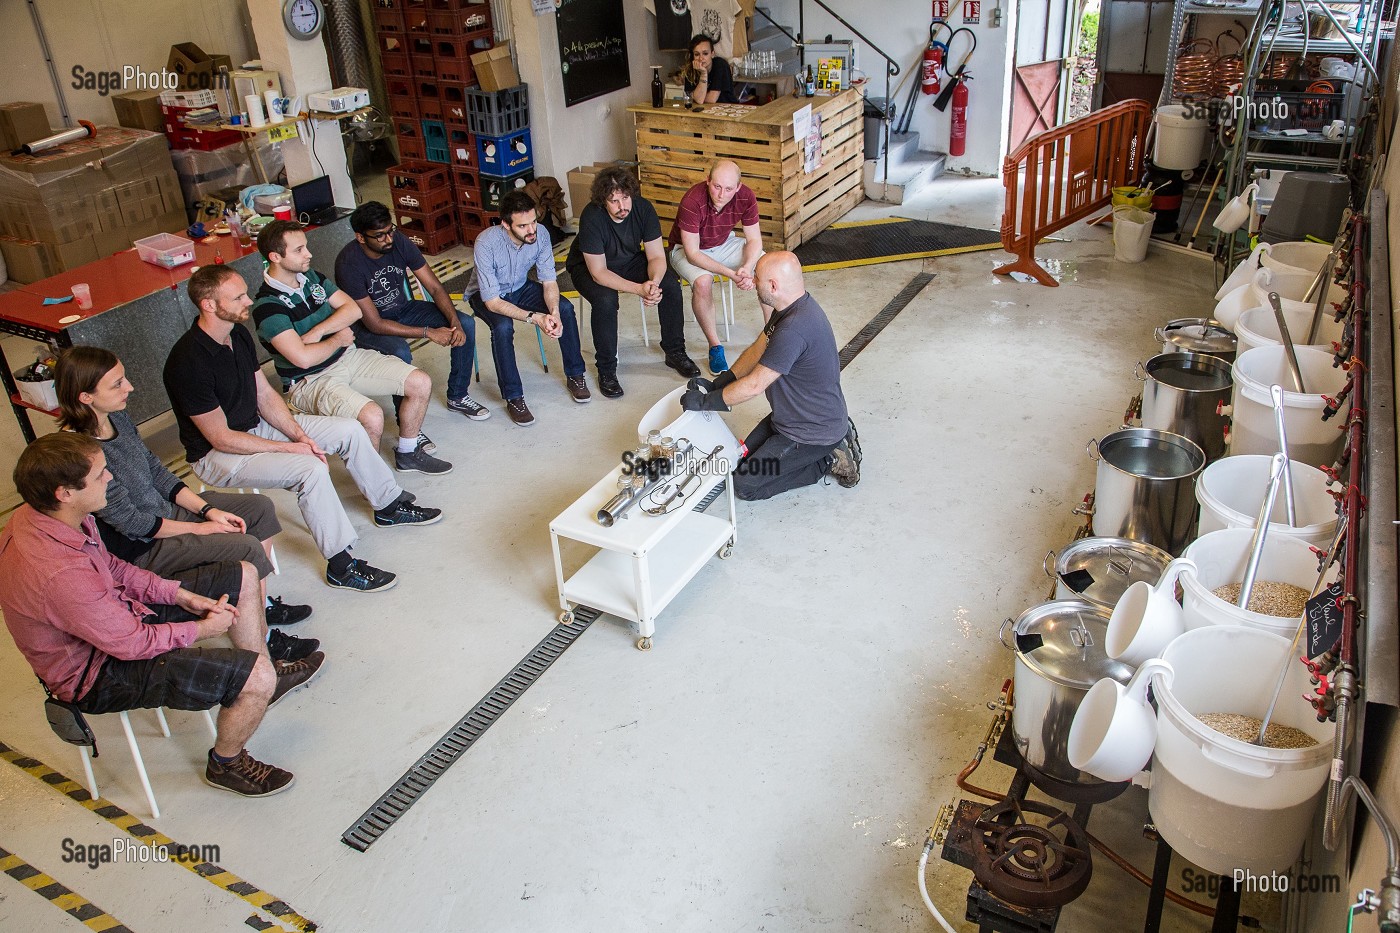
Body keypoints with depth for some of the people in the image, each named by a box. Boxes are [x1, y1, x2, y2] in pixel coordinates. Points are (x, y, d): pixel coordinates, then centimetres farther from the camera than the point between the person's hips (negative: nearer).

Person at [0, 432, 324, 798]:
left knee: (243, 576, 12)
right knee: (256, 677, -21)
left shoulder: (40, 516, -9)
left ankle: (268, 674, 32)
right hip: (99, 674, -10)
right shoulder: (59, 573, -38)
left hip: (116, 610, 10)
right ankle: (226, 763, 9)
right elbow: (132, 644, -27)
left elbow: (111, 566, 8)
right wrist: (201, 629, -11)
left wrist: (180, 594, -1)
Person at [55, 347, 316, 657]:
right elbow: (130, 522, -23)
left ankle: (261, 604, 15)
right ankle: (261, 640, -2)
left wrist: (208, 509, -3)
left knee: (260, 508, 4)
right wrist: (197, 529, -14)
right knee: (246, 548, -19)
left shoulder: (116, 417, -2)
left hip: (165, 507, 9)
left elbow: (156, 471, 7)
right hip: (140, 548, -9)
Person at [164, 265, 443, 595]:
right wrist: (289, 447, -21)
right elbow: (220, 438, -24)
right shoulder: (189, 361, -28)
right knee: (311, 469, -30)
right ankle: (341, 565, -19)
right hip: (217, 455, -9)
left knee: (350, 429, 1)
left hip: (256, 427, 9)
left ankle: (389, 505, 20)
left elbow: (265, 395, 5)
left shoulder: (238, 334, -2)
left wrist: (300, 435, -10)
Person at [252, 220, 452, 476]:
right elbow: (303, 358, -27)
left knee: (421, 383, -3)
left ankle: (407, 453, 16)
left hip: (348, 357, 8)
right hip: (310, 380, -8)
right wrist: (338, 339, -9)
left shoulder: (311, 277, 5)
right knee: (372, 416, -33)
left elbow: (353, 309, 2)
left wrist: (317, 333, -15)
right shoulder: (267, 305, -20)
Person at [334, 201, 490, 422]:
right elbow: (375, 324, -27)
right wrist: (428, 332, -28)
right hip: (367, 325, -6)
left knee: (466, 324, -11)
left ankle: (457, 396, 6)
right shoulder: (349, 263, -28)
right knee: (400, 353, -37)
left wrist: (455, 323, -26)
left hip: (403, 309, 6)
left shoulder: (399, 242, -14)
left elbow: (435, 288, -8)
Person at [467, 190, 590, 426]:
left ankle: (574, 375, 0)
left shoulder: (540, 234, -23)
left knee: (565, 308, -19)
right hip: (487, 295, -4)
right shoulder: (486, 243, -35)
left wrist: (554, 313, -35)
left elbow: (549, 281, -15)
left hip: (520, 287, 4)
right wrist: (533, 318, -42)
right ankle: (513, 397, -19)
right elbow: (492, 301, -33)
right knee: (503, 327, -34)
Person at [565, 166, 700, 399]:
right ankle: (606, 370, -15)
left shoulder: (643, 208, -21)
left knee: (671, 285, -17)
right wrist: (639, 289, -40)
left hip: (630, 260, 4)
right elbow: (598, 272, -31)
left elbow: (656, 255, -15)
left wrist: (653, 282, -38)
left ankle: (675, 352, 2)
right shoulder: (591, 218, -33)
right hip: (589, 266, -4)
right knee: (605, 300, -34)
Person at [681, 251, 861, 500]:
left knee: (745, 484, -4)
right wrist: (716, 384, -1)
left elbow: (754, 385, -28)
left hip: (813, 432, -10)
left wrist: (705, 402, -16)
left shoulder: (794, 329, -34)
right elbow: (758, 350, 7)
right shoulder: (791, 307, -2)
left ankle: (829, 460, 1)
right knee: (747, 454, 23)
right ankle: (835, 438, 17)